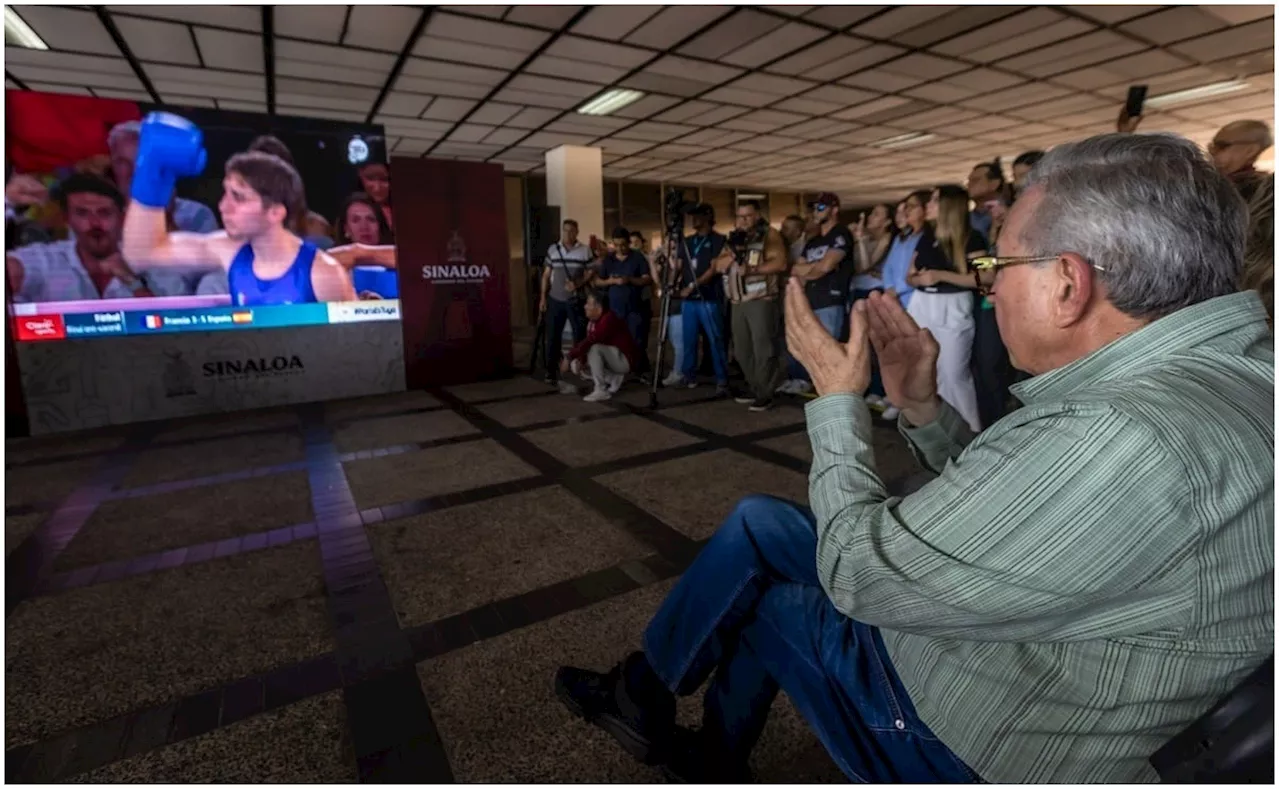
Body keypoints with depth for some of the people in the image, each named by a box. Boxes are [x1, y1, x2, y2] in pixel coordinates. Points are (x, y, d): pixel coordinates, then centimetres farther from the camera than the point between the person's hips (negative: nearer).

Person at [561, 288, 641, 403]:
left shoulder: (608, 319, -26)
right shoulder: (593, 321, 2)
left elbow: (590, 342, -35)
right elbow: (587, 343, 3)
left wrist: (568, 356, -31)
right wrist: (579, 359, -15)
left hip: (625, 360, -9)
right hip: (610, 358, 9)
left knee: (594, 348, -31)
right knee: (575, 364, 4)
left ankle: (601, 391, -19)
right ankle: (615, 379, 9)